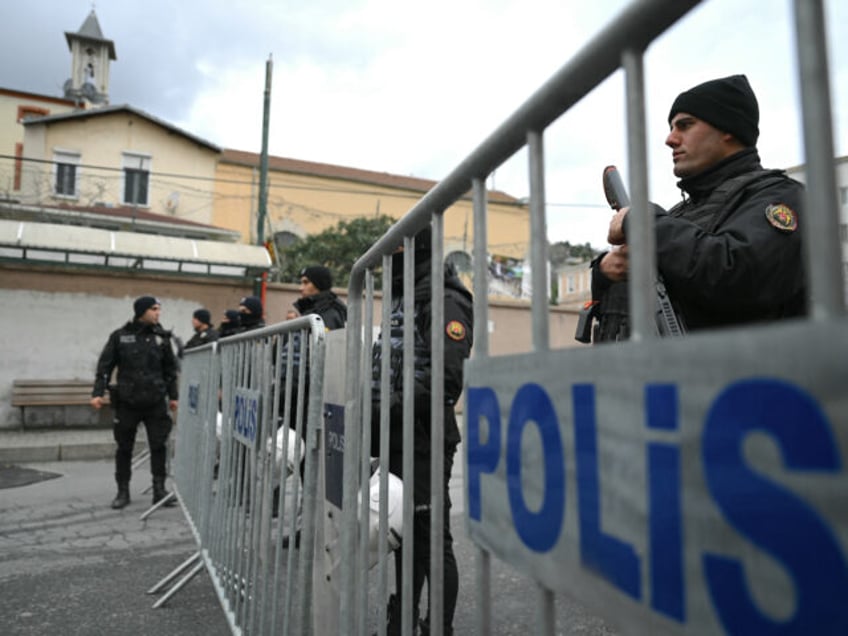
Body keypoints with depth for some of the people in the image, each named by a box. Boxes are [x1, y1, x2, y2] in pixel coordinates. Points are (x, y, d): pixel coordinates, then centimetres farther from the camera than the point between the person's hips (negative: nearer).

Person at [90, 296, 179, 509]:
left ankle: (159, 489, 12)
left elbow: (170, 369, 11)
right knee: (124, 448, 8)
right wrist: (98, 392, -4)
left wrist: (173, 395, 10)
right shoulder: (119, 336, 1)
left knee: (159, 446, 0)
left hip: (155, 401, 1)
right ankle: (123, 491, 21)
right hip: (127, 401, -1)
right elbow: (104, 365, 3)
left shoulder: (161, 337, 6)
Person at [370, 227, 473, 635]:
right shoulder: (401, 299, 20)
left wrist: (392, 408, -21)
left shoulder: (445, 302, -11)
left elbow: (446, 378, -22)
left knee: (431, 538, 0)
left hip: (424, 440, -9)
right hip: (397, 439, 9)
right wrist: (374, 408, 13)